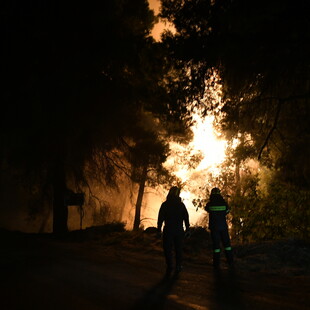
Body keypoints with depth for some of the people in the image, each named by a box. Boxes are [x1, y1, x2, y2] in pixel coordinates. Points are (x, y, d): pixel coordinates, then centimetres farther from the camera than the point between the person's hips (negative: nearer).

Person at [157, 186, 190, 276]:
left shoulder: (165, 205, -3)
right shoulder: (181, 205, 3)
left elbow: (160, 218, -5)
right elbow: (186, 217, 2)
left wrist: (159, 229, -2)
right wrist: (187, 229, 7)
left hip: (168, 230, -2)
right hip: (179, 230, 2)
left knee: (167, 248, 2)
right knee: (178, 248, 13)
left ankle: (169, 265, -11)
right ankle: (178, 266, 12)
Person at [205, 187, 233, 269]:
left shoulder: (210, 204, -9)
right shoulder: (224, 202, -6)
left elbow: (206, 209, 11)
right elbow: (227, 211, 8)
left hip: (214, 227, -1)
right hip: (223, 226, 1)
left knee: (216, 244, 4)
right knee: (226, 243, 13)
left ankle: (216, 263, 4)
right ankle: (230, 261, 16)